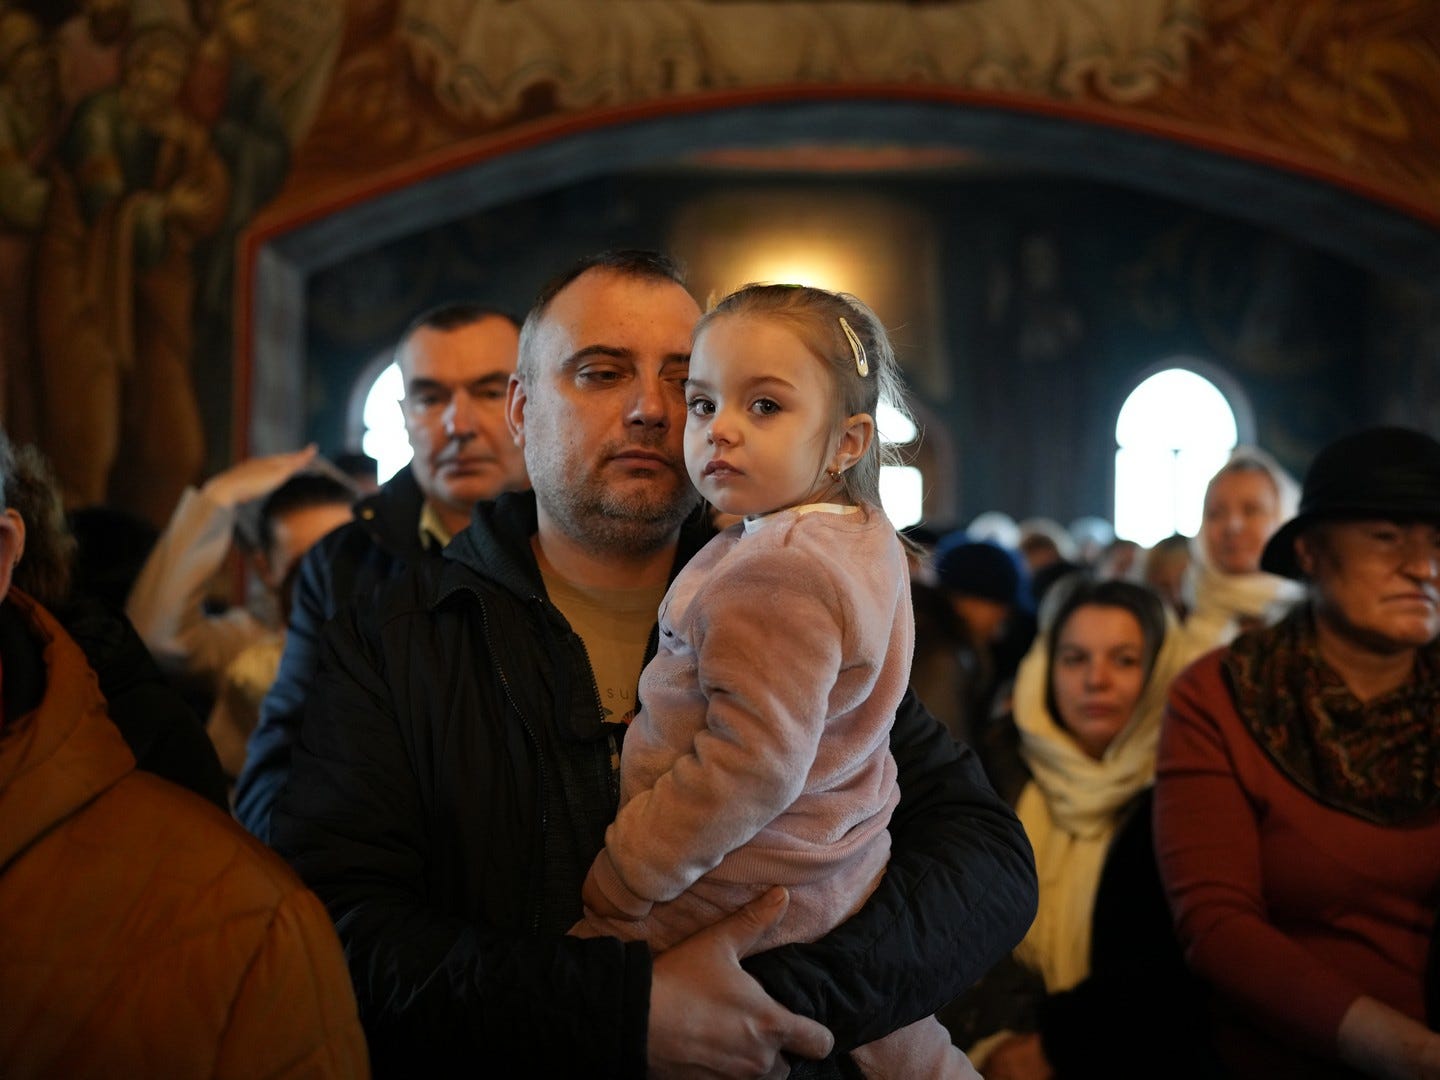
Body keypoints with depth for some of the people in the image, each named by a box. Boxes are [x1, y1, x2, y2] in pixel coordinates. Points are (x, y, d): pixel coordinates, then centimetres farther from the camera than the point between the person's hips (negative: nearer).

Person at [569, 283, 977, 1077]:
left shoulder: (776, 573, -26)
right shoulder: (866, 540, 5)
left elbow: (751, 766, -29)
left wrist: (611, 887, -22)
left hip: (734, 906, -10)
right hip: (843, 871, 10)